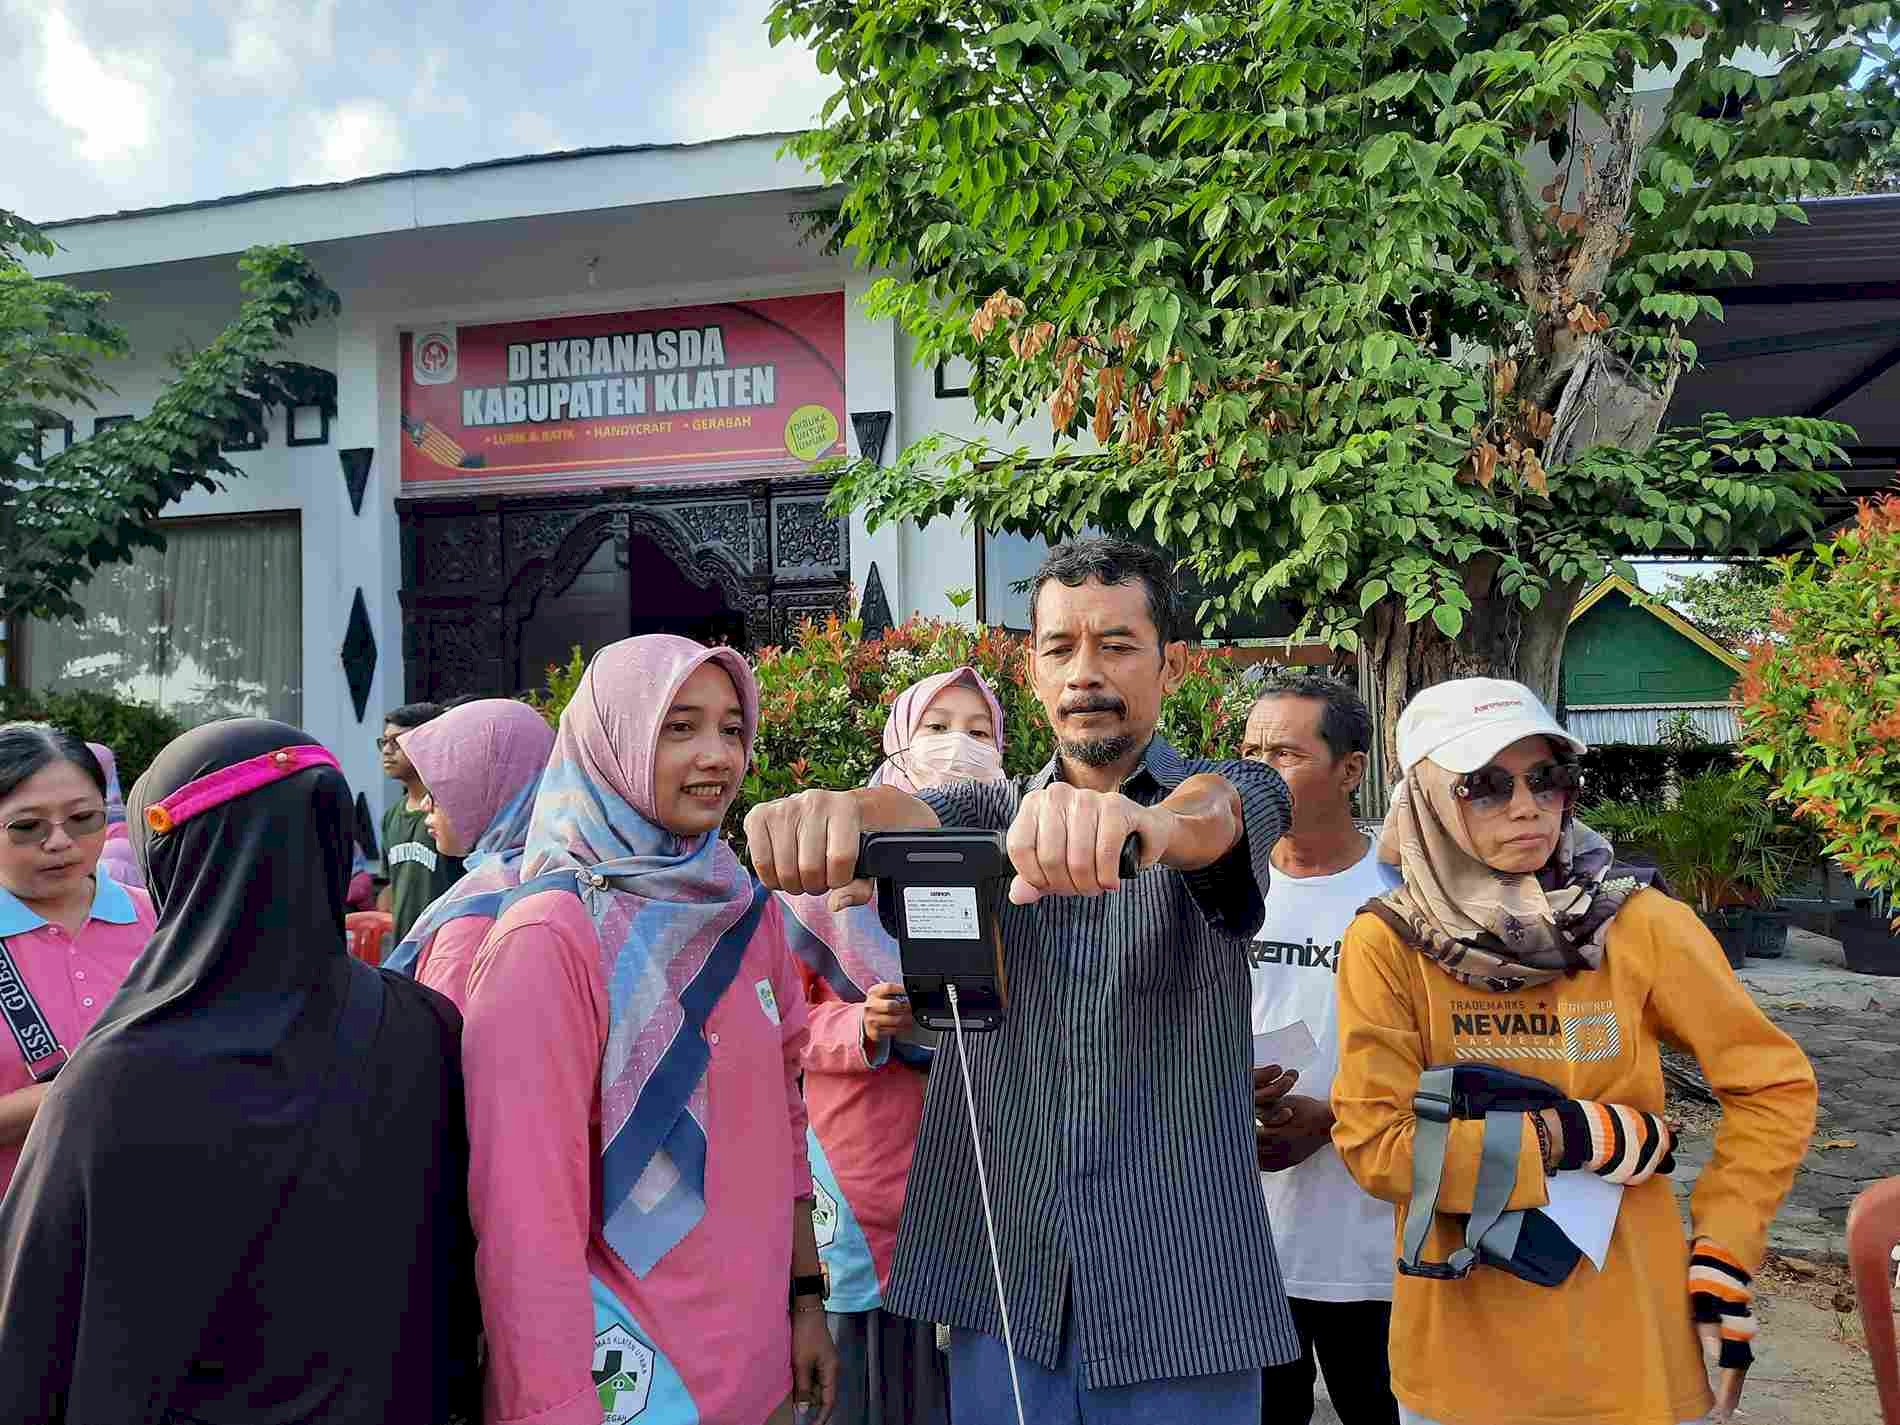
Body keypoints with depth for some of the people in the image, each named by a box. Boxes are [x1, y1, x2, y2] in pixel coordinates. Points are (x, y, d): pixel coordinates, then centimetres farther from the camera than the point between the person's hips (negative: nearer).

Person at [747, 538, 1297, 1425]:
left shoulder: (1234, 794, 1)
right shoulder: (989, 816, 8)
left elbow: (1215, 811, -24)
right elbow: (911, 814, -14)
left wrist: (1152, 823, -48)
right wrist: (841, 812, -38)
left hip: (1180, 1277, -2)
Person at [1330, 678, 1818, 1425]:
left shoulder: (1643, 925, -9)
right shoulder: (1387, 944, -12)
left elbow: (1775, 1086, 1)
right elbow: (1374, 1145, -15)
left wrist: (1722, 1260, -4)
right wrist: (1583, 1138, -17)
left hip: (1634, 1344, 1)